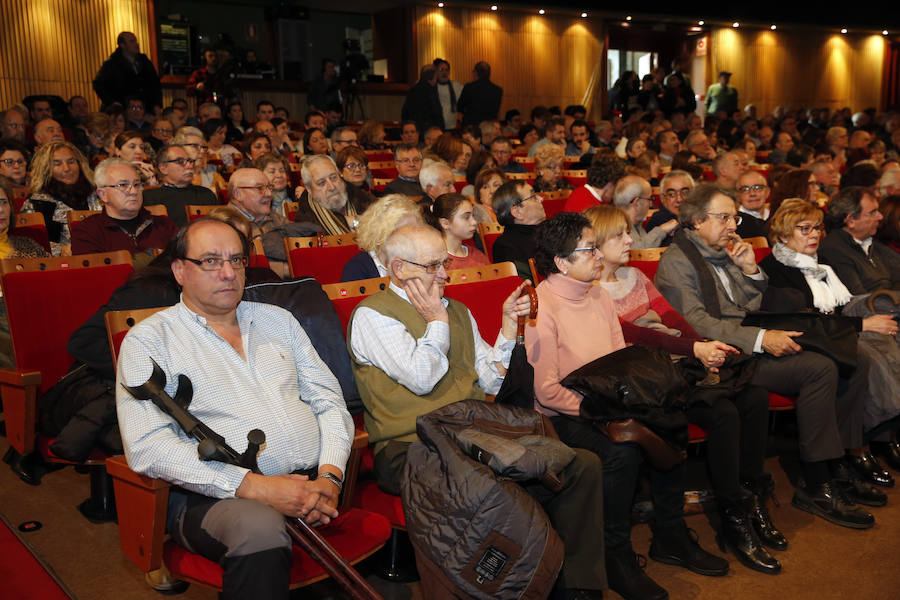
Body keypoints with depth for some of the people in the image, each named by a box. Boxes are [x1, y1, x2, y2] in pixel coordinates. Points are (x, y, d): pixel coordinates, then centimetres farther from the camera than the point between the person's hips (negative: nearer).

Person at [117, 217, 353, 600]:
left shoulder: (278, 320, 20)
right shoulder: (149, 339, 4)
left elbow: (329, 402, 15)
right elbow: (148, 446, -9)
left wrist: (330, 476, -5)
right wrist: (255, 486, -18)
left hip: (313, 483, 5)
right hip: (215, 496, -5)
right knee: (260, 531, -38)